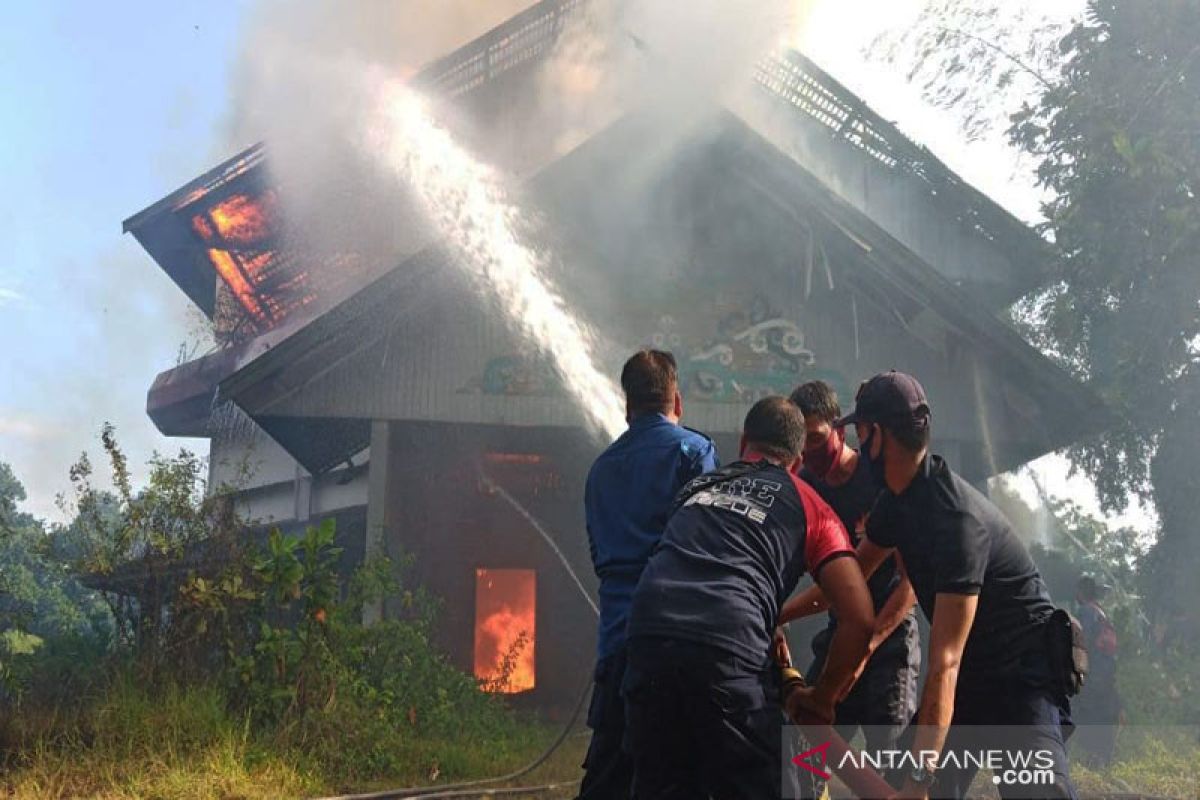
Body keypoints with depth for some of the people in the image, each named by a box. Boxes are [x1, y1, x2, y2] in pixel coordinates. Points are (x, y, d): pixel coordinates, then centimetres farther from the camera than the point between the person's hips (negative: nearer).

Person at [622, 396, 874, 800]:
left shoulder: (699, 485, 30)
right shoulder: (809, 505, 18)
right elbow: (859, 618, 9)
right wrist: (822, 697, 21)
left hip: (648, 635, 4)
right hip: (727, 650, -4)